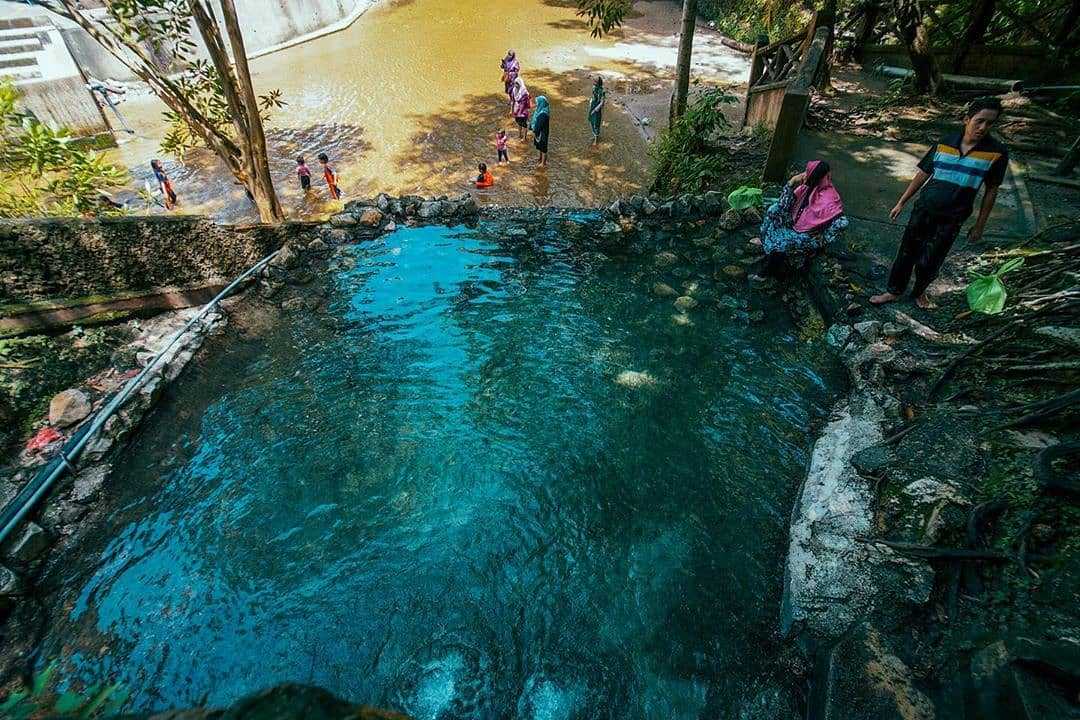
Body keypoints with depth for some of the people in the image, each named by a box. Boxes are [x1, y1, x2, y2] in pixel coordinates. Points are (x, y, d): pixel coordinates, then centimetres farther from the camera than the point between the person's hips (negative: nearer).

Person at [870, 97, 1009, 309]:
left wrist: (980, 225, 2)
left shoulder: (997, 153, -8)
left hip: (951, 219, -1)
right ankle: (894, 290, 25)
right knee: (906, 253, 9)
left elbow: (991, 190, 0)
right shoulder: (945, 142, -5)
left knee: (929, 262, 6)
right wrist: (901, 203, 4)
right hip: (923, 209, 1)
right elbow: (923, 174, 4)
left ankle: (919, 292, 32)